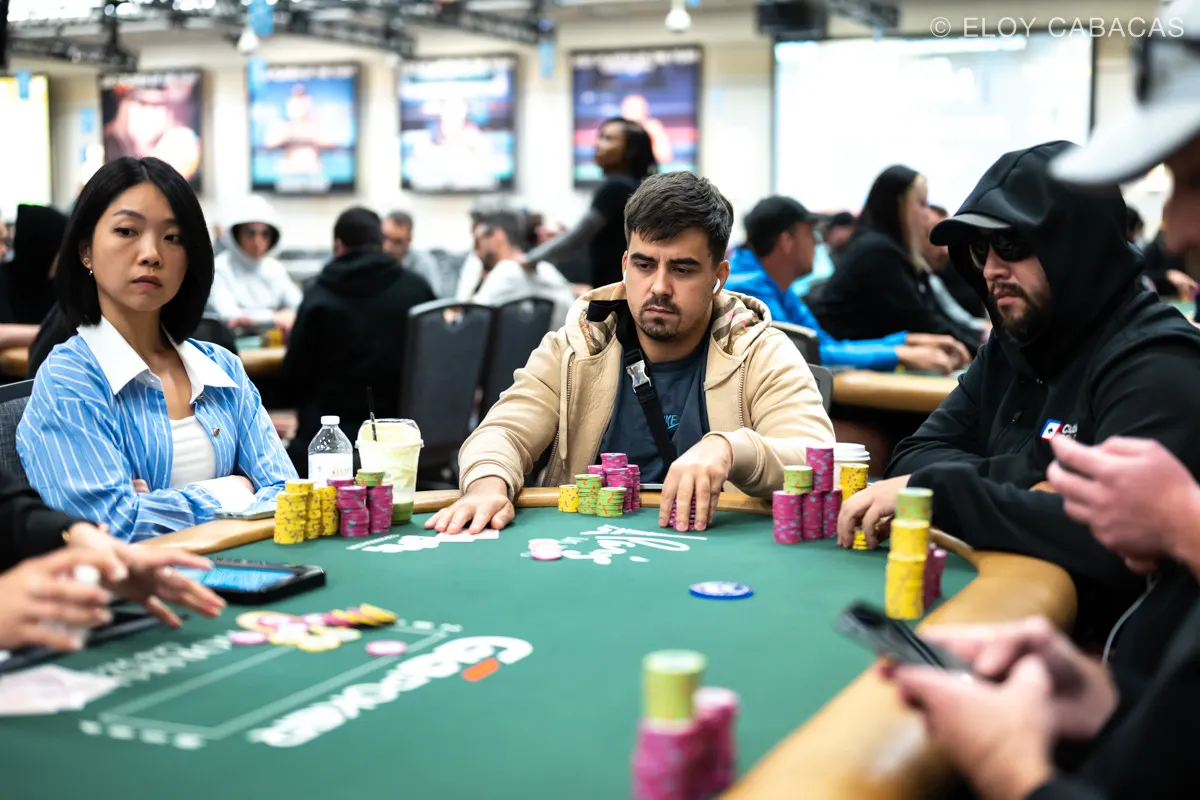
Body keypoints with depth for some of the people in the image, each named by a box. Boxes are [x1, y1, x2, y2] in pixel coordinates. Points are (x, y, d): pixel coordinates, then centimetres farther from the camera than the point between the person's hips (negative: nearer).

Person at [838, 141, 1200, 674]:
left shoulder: (1155, 364, -16)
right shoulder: (1012, 346, 9)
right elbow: (915, 459, 6)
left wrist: (934, 490, -26)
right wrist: (1027, 473, -12)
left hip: (1114, 646, -7)